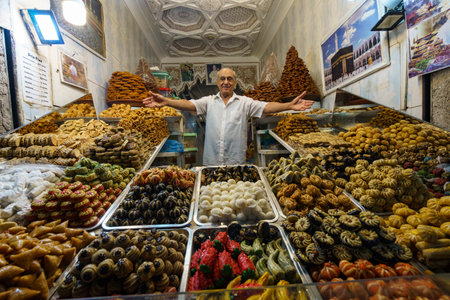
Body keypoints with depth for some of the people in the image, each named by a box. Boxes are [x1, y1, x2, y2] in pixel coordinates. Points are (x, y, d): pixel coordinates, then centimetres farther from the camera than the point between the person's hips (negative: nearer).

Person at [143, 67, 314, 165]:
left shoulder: (244, 102, 5)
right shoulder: (209, 101, 7)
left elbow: (266, 107, -6)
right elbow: (189, 105, -6)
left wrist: (289, 105, -21)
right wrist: (166, 102, -21)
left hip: (236, 162, -1)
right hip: (211, 161, 1)